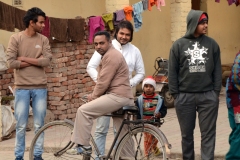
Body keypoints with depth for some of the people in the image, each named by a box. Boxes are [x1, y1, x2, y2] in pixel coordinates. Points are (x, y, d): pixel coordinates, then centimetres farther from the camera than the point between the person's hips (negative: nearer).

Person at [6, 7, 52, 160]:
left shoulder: (43, 40, 5)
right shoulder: (16, 38, -3)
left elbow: (47, 61, -7)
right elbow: (11, 62, -11)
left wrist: (24, 59, -10)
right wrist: (35, 62, -7)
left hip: (40, 87, 2)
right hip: (22, 87, -2)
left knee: (39, 125, 6)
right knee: (21, 125, 3)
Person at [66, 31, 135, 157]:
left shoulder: (111, 56, -11)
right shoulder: (109, 55, 24)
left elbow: (104, 82, -16)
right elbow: (103, 80, 21)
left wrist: (94, 96, -2)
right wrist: (95, 95, 7)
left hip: (118, 96, -11)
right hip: (124, 99, 11)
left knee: (83, 110, -15)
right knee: (123, 133, 14)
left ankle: (83, 146, -13)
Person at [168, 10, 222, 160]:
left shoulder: (212, 44, 4)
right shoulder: (179, 45, 0)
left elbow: (217, 70, 6)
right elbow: (173, 71, 2)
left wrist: (216, 92, 0)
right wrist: (175, 94, -2)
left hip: (208, 96, 0)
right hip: (185, 97, 0)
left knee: (208, 133, 0)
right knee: (187, 133, 10)